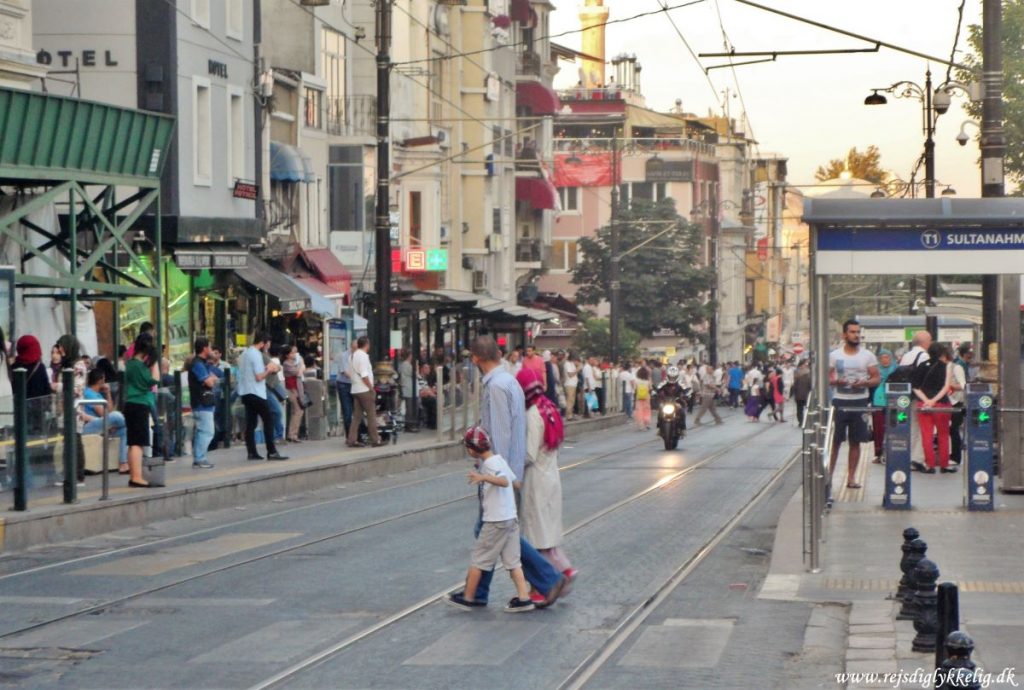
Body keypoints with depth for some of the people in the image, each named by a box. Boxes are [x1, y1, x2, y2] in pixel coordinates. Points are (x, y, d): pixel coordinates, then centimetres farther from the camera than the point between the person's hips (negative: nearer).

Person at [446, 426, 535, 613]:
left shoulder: (490, 464, -17)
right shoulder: (498, 460, 11)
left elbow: (504, 481, -33)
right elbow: (514, 480, 21)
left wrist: (483, 477, -50)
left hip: (495, 521, -9)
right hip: (510, 518, 9)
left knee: (478, 559, 3)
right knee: (512, 560, 9)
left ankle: (468, 598, 12)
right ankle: (523, 598, 4)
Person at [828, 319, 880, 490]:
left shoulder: (868, 356, 5)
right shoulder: (834, 355, 4)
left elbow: (876, 379, 4)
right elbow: (826, 378, 6)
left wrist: (865, 383, -16)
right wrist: (835, 381, -16)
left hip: (860, 401, 1)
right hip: (839, 401, -1)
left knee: (855, 442, 4)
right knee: (834, 440, -2)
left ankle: (851, 477, 9)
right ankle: (829, 474, 4)